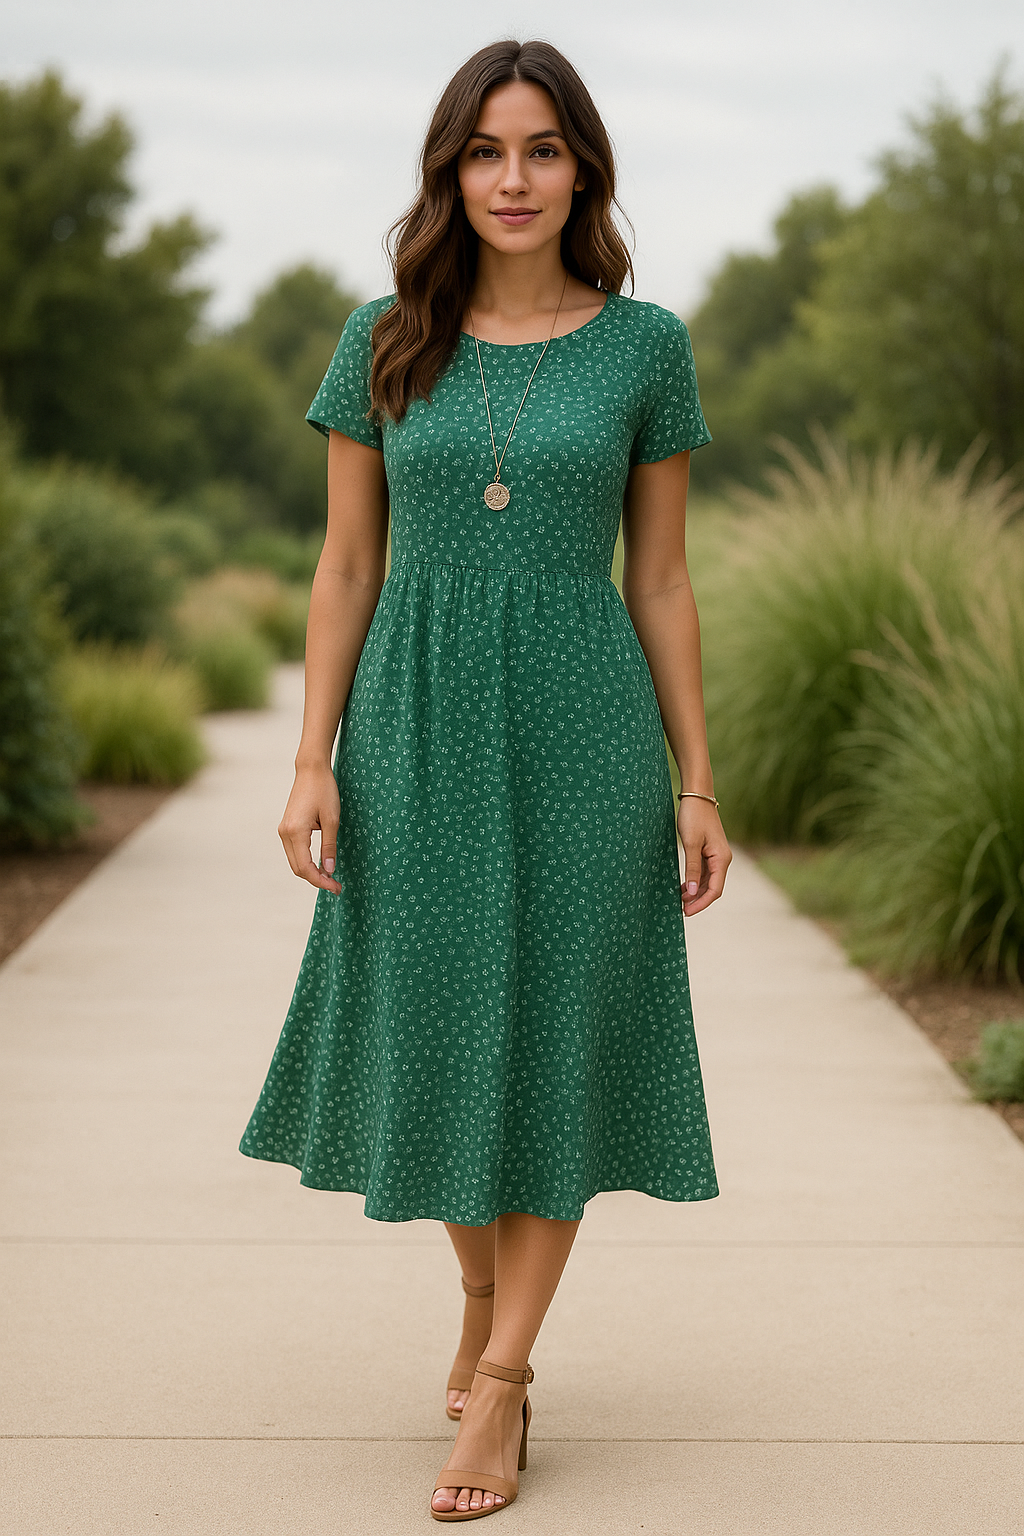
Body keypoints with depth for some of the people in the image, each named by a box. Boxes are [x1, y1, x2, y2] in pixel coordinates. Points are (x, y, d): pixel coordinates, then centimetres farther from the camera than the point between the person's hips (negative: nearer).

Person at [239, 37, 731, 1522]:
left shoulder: (645, 344, 1)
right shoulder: (383, 341, 3)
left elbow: (661, 580, 4)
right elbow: (345, 568, 4)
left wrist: (698, 786, 1)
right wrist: (313, 764, -4)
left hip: (579, 728, -1)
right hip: (417, 727, 1)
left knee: (553, 1038, 1)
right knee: (437, 1033, 10)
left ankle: (500, 1383, 10)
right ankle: (487, 1295, 35)